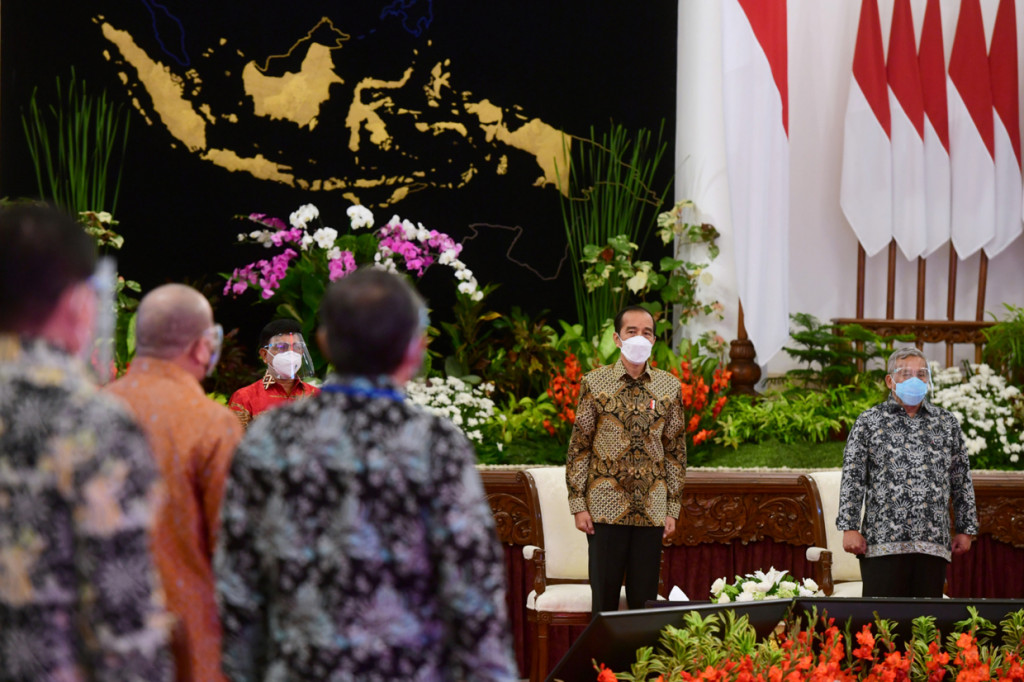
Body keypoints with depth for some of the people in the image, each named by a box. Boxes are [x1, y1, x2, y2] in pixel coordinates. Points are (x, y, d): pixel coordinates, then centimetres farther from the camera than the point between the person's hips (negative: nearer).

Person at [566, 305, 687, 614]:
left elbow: (676, 450, 10)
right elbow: (579, 446, 1)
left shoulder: (669, 387, 6)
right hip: (606, 508, -2)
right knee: (604, 596, 0)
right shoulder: (595, 383, 0)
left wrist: (673, 507, 5)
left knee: (645, 597, 5)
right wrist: (578, 504, -4)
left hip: (652, 510, 2)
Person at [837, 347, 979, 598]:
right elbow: (852, 478, 3)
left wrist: (966, 529, 13)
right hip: (883, 544, -2)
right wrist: (849, 528, -6)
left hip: (933, 545, 3)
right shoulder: (869, 422, 7)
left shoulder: (947, 424, 15)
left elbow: (962, 481, 18)